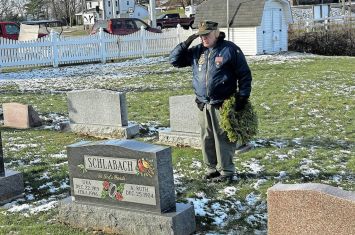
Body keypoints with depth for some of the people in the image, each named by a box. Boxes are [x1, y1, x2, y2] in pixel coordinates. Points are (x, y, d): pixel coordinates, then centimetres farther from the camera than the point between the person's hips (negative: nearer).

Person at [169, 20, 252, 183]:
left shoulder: (230, 50, -3)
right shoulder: (196, 51, 11)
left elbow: (244, 74, -1)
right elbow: (174, 60, 15)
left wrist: (242, 96, -7)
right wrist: (185, 44, 1)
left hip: (222, 105, -5)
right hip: (203, 105, 5)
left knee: (223, 138, -2)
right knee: (207, 139, 10)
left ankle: (226, 171, 8)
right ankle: (212, 169, 22)